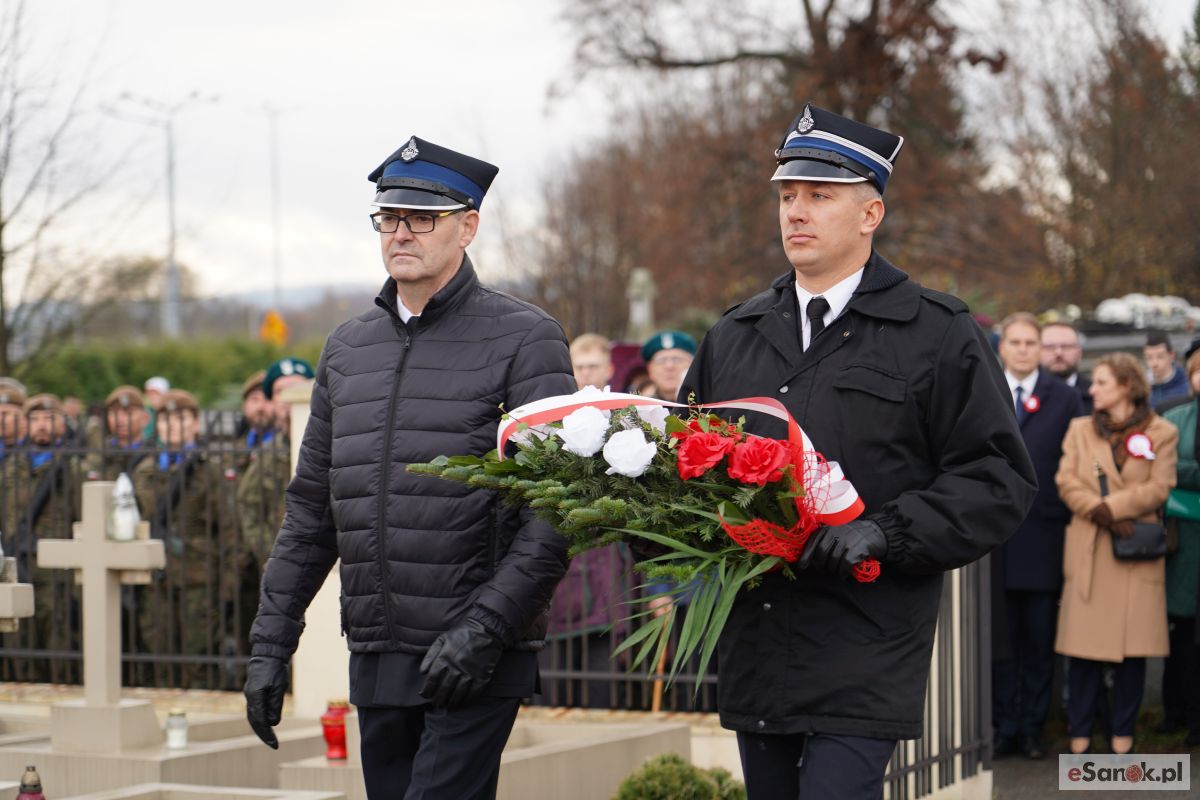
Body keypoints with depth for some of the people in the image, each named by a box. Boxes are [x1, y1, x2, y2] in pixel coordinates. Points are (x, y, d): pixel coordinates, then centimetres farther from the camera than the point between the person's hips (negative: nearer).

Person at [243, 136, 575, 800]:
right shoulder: (348, 348, 15)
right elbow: (310, 509, 19)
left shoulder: (523, 338, -3)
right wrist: (270, 641, 13)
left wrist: (486, 627, -18)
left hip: (478, 664, -6)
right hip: (376, 663, 6)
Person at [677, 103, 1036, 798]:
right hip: (755, 655, 6)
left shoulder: (939, 336, -1)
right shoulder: (734, 336, 16)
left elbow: (1000, 480, -5)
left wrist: (883, 532, -18)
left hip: (865, 659, -5)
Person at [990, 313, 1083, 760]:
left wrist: (1070, 519, -4)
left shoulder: (1064, 399, 6)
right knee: (998, 638, 4)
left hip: (1043, 535, -1)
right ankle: (1005, 727, 10)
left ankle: (1032, 728, 10)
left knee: (1039, 640, 3)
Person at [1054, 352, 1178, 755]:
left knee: (1132, 646, 0)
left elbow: (1158, 488, -4)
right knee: (1083, 645, -1)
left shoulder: (1161, 433, 5)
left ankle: (1122, 735, 9)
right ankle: (1080, 735, 6)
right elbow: (1066, 481, 3)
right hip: (1087, 548, 1)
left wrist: (1110, 507, -11)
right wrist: (1098, 513, -12)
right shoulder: (1080, 429, 12)